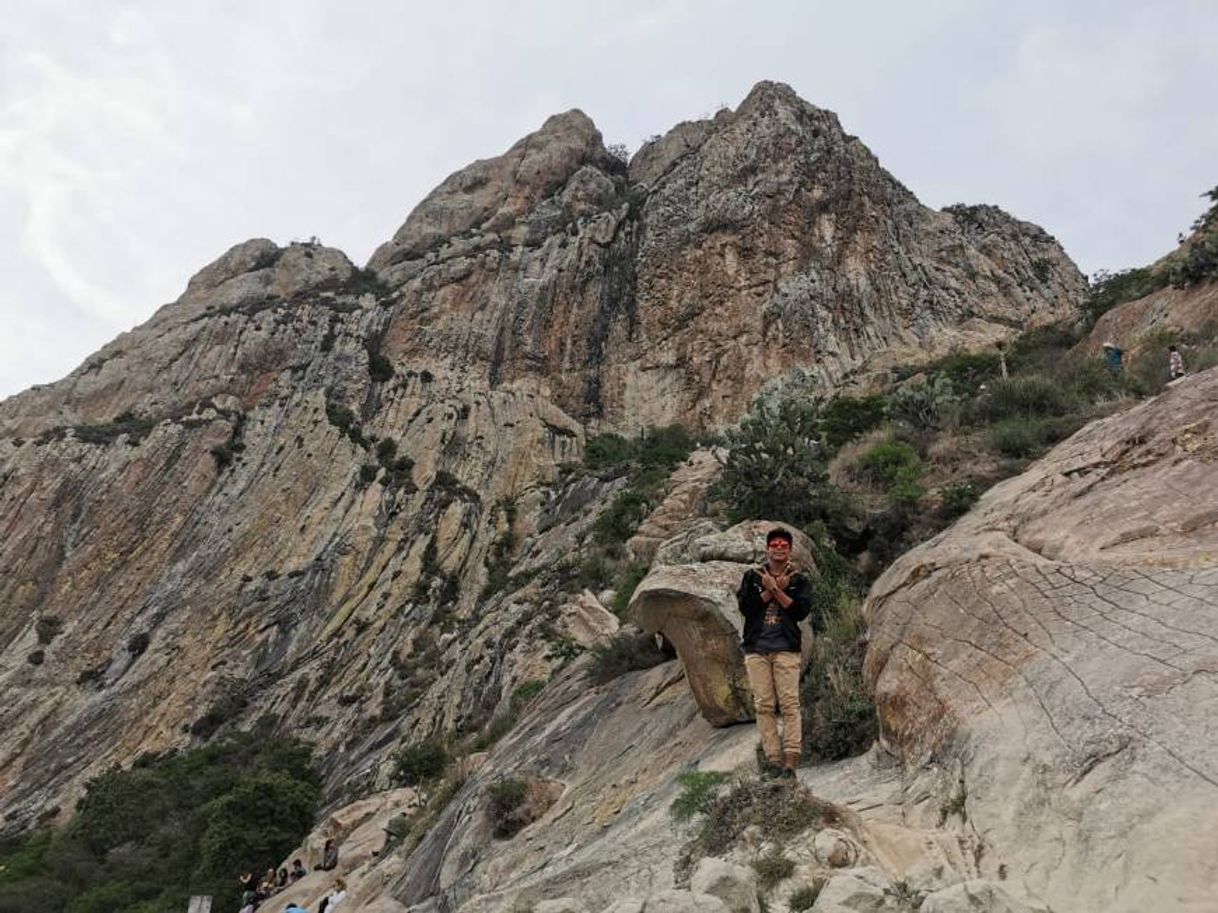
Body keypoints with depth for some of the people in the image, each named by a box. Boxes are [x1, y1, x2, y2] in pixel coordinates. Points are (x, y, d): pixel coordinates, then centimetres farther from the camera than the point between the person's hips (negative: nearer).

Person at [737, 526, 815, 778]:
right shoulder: (752, 576, 13)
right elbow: (744, 606, -1)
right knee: (763, 705, -2)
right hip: (756, 648, 2)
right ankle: (773, 758, 1)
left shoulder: (799, 580, 10)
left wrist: (775, 590, -9)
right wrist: (772, 590, -7)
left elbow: (802, 610, -5)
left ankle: (791, 760, -7)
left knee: (789, 704, -8)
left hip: (786, 648, -1)